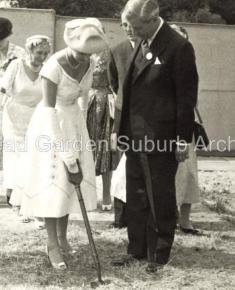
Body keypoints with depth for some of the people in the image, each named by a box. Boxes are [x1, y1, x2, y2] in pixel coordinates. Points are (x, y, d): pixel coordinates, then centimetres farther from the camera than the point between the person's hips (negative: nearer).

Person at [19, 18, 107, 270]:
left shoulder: (88, 64, -6)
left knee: (71, 179, 9)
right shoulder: (54, 66, -26)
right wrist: (64, 150, -26)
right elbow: (49, 109, -26)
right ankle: (52, 244, 3)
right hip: (50, 123, -7)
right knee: (51, 181, -4)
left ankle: (62, 238, 21)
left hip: (74, 120, 7)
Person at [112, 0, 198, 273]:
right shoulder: (141, 45, 11)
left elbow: (186, 96, -12)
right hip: (135, 135, 7)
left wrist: (183, 139, -13)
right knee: (136, 196, 13)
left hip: (161, 137, -7)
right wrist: (123, 130, 12)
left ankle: (159, 254, 16)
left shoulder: (178, 47, -13)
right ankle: (137, 249, 25)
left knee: (160, 198, 4)